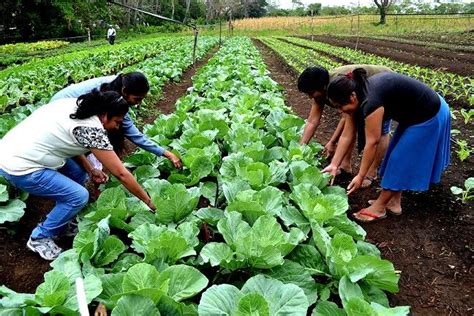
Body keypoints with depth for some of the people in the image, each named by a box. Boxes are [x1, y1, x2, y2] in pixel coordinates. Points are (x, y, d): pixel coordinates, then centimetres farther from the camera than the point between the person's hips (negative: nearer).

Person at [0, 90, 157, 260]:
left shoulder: (75, 106, 3)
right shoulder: (92, 129, -21)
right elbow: (121, 174, -18)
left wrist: (90, 170, 3)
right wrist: (149, 201, -8)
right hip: (19, 168, -9)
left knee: (78, 172, 12)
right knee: (79, 196, -10)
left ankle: (61, 225, 24)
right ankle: (39, 238, 11)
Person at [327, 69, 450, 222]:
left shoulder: (370, 102, -29)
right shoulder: (362, 90, -2)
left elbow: (372, 143, -22)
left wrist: (360, 176, -14)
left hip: (429, 118, -9)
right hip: (416, 113, 9)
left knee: (399, 159, 0)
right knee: (399, 157, 15)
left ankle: (379, 208, 13)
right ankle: (394, 202, 27)